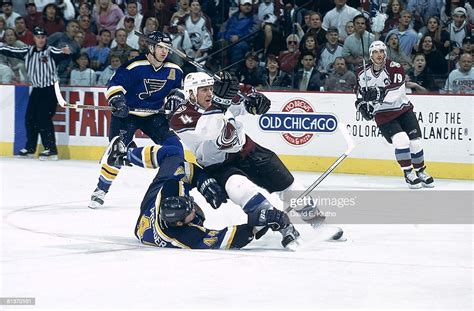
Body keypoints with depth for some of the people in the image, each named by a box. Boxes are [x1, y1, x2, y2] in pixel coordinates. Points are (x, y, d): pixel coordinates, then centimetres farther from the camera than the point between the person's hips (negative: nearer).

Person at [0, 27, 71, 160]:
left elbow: (60, 54, -27)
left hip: (50, 89, -7)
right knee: (30, 118, 9)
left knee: (44, 118, -14)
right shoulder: (28, 51, 10)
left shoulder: (50, 51, -7)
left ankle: (51, 149, -12)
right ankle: (30, 148, 22)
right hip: (37, 89, 7)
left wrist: (66, 52, -48)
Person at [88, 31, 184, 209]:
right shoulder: (135, 67, -20)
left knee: (174, 147, -10)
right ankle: (101, 189, -1)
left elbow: (178, 88, 15)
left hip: (154, 115, 5)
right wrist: (117, 99, -35)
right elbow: (114, 84, -18)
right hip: (127, 114, -4)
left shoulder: (174, 71, -3)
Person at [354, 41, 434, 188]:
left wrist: (380, 93, -40)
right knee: (401, 140, -21)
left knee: (415, 142, -2)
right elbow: (360, 93, 13)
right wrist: (362, 105, -5)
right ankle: (408, 174, -7)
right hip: (383, 114, 0)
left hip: (403, 109, 0)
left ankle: (420, 172, 23)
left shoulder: (394, 68, -15)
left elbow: (397, 91, -28)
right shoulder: (363, 73, -3)